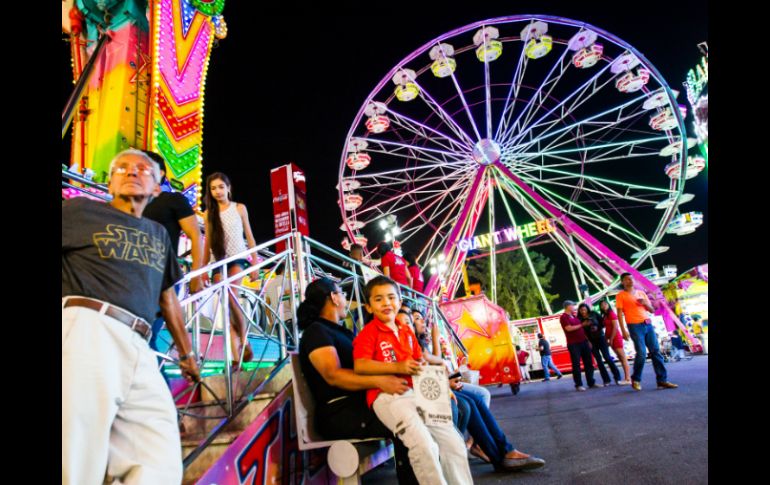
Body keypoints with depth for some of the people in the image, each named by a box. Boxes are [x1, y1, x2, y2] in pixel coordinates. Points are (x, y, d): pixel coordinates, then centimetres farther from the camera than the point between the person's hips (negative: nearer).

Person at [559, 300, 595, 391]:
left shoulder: (574, 316, 18)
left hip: (583, 342, 8)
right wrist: (582, 324, -11)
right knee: (576, 364, -4)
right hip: (573, 344, -8)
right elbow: (569, 328, -18)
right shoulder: (563, 317, -7)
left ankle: (591, 382, 15)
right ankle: (578, 385, 0)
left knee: (588, 363, 7)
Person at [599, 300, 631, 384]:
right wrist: (606, 339, 6)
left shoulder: (611, 314, -9)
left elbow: (615, 327, -15)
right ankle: (627, 377, 11)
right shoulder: (604, 316, 15)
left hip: (616, 338, -9)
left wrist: (611, 339, -15)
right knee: (620, 358, 8)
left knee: (623, 357, -9)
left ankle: (628, 378, -10)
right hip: (612, 339, 9)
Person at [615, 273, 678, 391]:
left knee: (656, 351, 1)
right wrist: (623, 330, -13)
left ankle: (662, 380, 5)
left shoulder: (641, 293, 17)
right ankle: (635, 380, 5)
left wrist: (645, 303, -3)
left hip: (648, 324, 5)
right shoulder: (620, 295, 1)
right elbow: (620, 314, -5)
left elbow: (652, 310, 19)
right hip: (635, 326, -5)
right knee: (641, 353, -11)